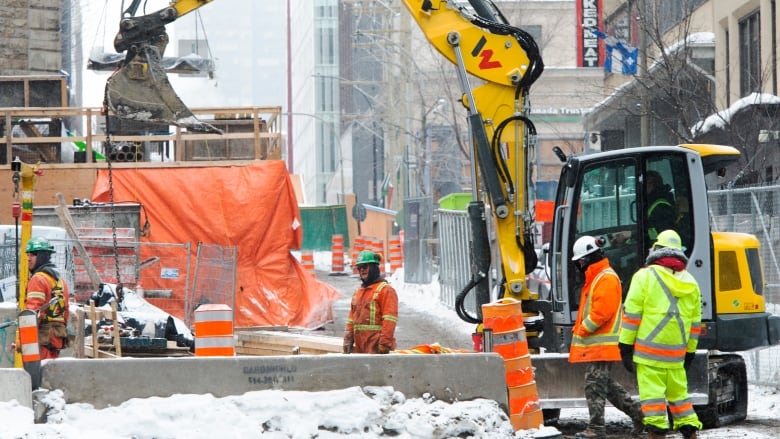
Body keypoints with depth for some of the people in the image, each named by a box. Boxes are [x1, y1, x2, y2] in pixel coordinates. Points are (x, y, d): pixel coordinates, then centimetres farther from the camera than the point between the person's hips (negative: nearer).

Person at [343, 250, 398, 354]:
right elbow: (351, 320, 24)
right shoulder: (358, 292, 22)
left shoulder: (385, 290, -5)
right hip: (359, 348, 8)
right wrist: (348, 341, 16)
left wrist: (384, 344, -19)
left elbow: (389, 320, -13)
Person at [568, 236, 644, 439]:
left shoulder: (607, 279, -14)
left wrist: (582, 330, -15)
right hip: (596, 344, 11)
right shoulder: (595, 278, 20)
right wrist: (579, 329, 14)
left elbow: (602, 311, -23)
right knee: (607, 384, 14)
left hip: (601, 344, -11)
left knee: (595, 385, -9)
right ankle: (637, 413, 19)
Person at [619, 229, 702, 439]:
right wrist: (690, 351, 22)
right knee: (679, 392, 16)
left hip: (649, 349, -5)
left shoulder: (646, 276, -5)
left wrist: (626, 345, -3)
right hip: (677, 353, 5)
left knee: (652, 393, -4)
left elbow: (632, 313, -7)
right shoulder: (690, 283, 11)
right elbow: (695, 322, 15)